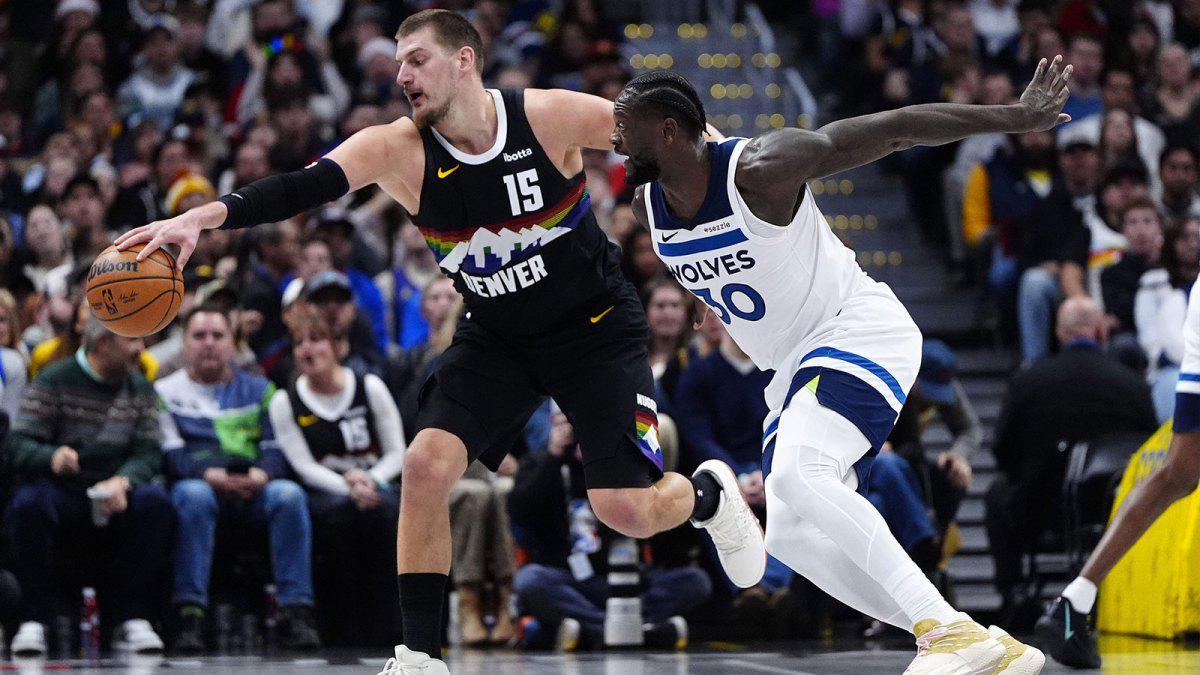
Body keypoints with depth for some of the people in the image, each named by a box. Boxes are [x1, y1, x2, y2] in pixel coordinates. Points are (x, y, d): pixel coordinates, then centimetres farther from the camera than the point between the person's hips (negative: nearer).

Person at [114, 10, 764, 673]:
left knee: (625, 510, -10)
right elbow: (300, 187, -32)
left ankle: (707, 494, 28)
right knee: (426, 463, -18)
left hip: (594, 324, -3)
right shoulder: (397, 150, -17)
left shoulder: (552, 117, -21)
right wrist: (202, 216, -46)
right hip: (496, 337, 3)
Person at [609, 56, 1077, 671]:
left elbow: (895, 129, -19)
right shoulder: (647, 206, -2)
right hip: (794, 367, 9)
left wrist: (1017, 117, -16)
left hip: (858, 333, -9)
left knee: (795, 474, -32)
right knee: (790, 536, 1)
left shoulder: (760, 170, -23)